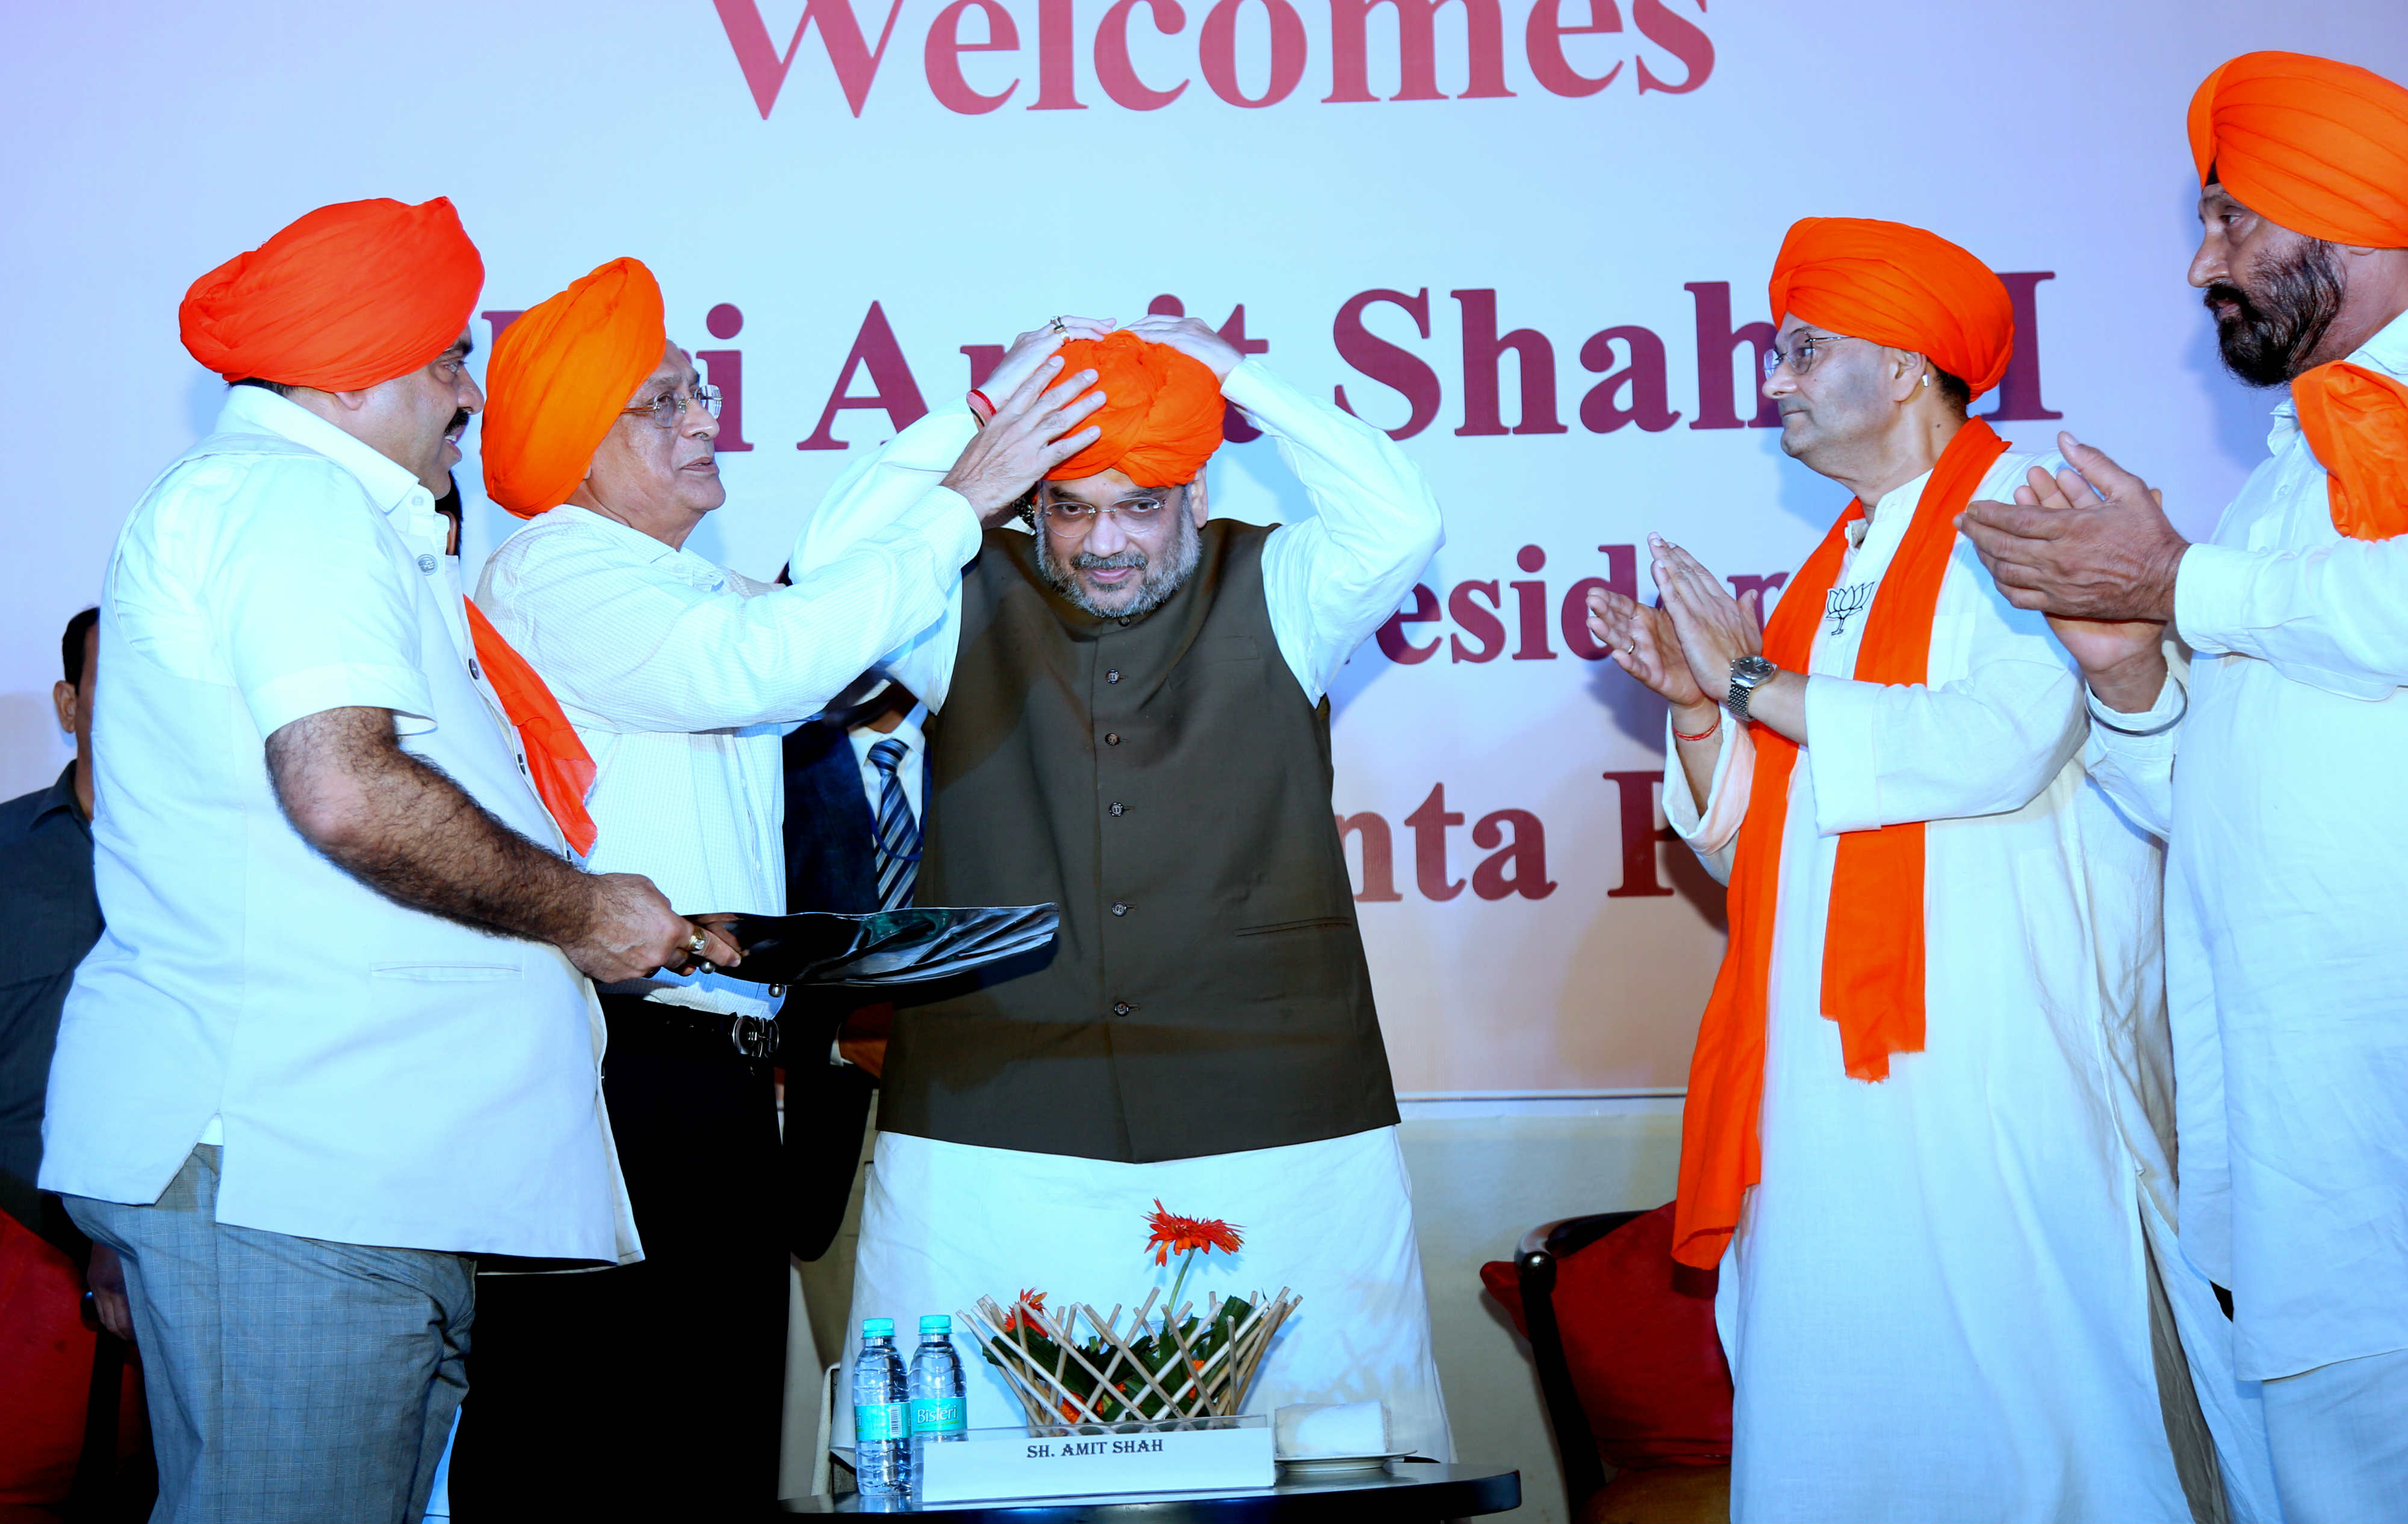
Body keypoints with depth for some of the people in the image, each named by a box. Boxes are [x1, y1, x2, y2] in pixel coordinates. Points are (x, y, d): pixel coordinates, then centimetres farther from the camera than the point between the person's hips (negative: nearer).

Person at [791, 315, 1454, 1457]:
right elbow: (831, 565, -6)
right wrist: (990, 407, -5)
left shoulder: (1271, 595, 8)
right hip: (991, 1138, 0)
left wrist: (1230, 373, -3)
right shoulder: (970, 611, 9)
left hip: (1276, 1138, 0)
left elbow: (1398, 527, -7)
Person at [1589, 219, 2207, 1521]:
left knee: (2006, 1394, -5)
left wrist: (1758, 683, -13)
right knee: (1831, 1412, 7)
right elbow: (1747, 842, 18)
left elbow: (2004, 741, -21)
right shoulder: (1839, 564, 20)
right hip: (1823, 1060, 7)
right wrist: (1698, 706, -1)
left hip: (1981, 1058, -7)